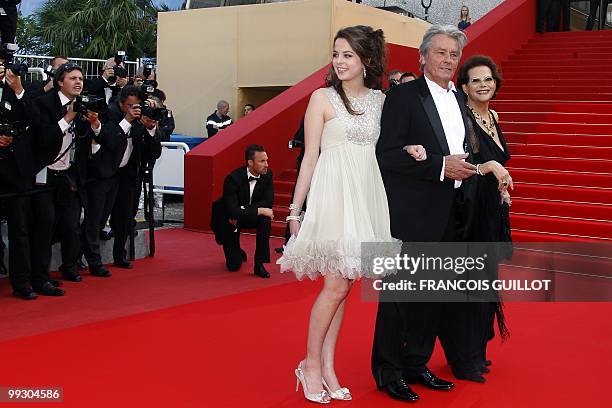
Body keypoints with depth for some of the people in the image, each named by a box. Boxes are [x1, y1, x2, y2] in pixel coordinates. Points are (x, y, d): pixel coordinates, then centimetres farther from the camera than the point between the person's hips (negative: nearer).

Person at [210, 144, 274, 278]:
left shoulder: (267, 175, -13)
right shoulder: (233, 178, -27)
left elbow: (268, 202, -20)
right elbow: (232, 210, -34)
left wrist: (241, 213, -27)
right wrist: (259, 210, -38)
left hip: (252, 216, 4)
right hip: (229, 221, -3)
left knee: (266, 218, -31)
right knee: (233, 266, -5)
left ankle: (259, 264, -19)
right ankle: (238, 253, 35)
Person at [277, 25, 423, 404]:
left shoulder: (381, 100, 10)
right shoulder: (323, 98, -2)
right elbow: (310, 156, -2)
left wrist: (409, 149, -2)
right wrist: (295, 209, -3)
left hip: (366, 197, 4)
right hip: (333, 195, -4)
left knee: (342, 286, 7)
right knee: (337, 285, -6)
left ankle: (328, 367, 16)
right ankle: (312, 364, 9)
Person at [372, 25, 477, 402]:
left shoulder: (460, 100, 14)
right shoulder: (403, 96, -9)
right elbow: (387, 155, -17)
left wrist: (465, 166, 6)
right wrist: (441, 166, -20)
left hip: (447, 214, 8)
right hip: (411, 213, -7)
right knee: (400, 293, 1)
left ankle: (417, 364, 28)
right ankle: (388, 372, 14)